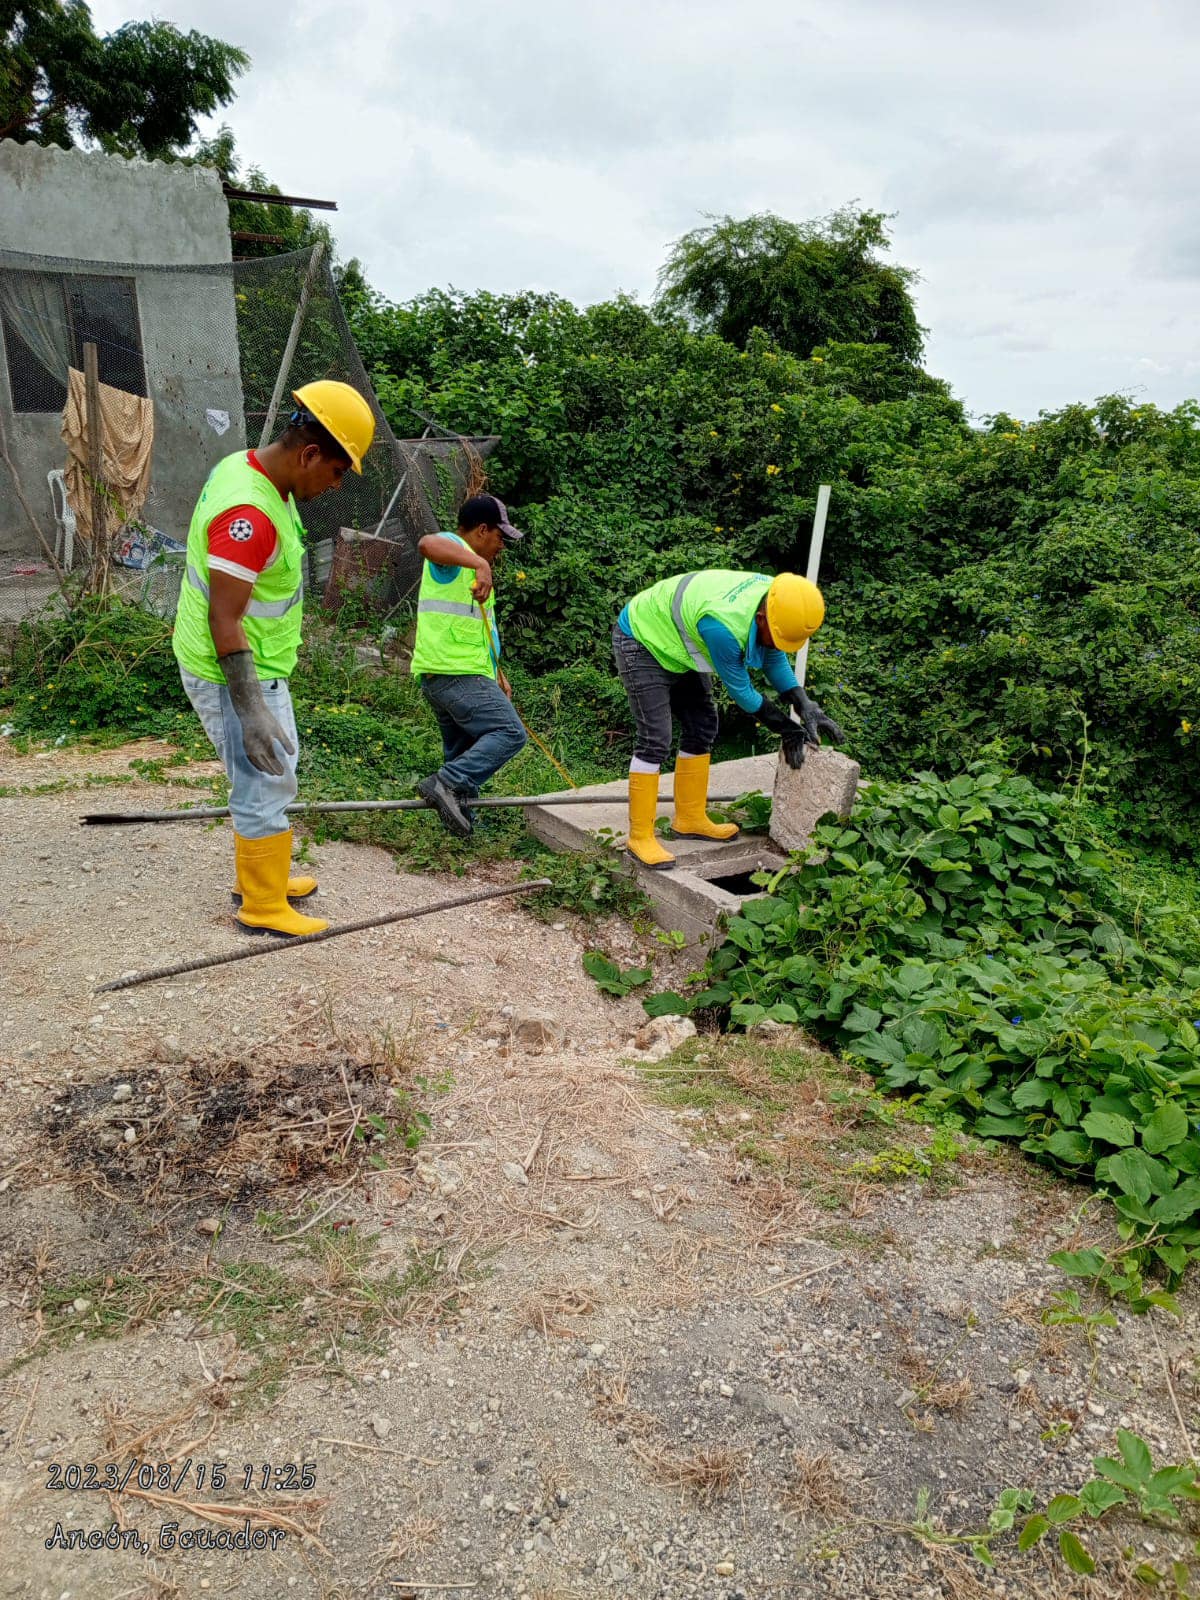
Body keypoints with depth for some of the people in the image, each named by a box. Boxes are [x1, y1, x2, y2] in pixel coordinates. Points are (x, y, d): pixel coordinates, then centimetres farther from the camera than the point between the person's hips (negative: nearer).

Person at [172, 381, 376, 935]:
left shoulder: (245, 467, 3)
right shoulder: (249, 514, -29)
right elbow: (224, 621, -29)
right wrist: (252, 712, -29)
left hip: (255, 667, 10)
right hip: (235, 675, -10)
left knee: (268, 777, 22)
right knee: (266, 788, 1)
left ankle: (259, 878, 38)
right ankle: (263, 907, 17)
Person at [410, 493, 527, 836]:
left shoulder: (469, 567, 25)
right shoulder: (452, 548, -7)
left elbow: (480, 631, 32)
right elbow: (428, 543, -35)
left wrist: (498, 675, 30)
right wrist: (480, 564, -46)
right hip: (456, 674, -11)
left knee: (463, 754, 14)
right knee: (510, 733, -17)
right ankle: (446, 783, -23)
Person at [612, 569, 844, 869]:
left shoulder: (776, 597, -15)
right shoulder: (724, 625, -40)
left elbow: (775, 659, 1)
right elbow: (741, 690, -24)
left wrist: (806, 707, -8)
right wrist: (787, 729, -15)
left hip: (673, 641, 9)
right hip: (641, 641, -9)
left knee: (702, 727, 9)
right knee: (655, 740, -14)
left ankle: (690, 820, 20)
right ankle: (640, 837, -6)